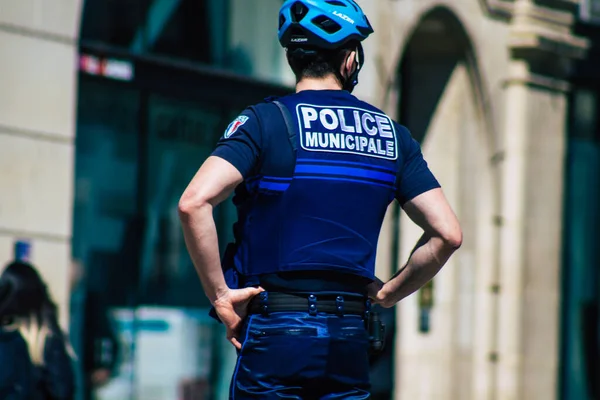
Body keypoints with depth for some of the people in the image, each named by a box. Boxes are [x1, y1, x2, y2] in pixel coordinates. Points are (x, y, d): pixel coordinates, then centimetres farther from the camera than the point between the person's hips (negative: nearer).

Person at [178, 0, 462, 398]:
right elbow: (448, 234, 2)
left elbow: (194, 203, -18)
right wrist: (387, 293, 13)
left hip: (276, 334, -3)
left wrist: (220, 293, -9)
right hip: (351, 340, 3)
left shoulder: (265, 121, -3)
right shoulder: (392, 135, 7)